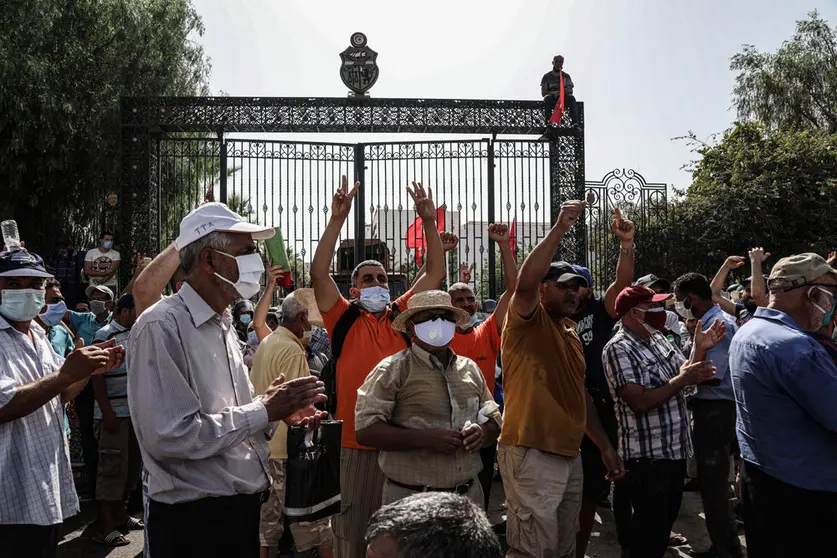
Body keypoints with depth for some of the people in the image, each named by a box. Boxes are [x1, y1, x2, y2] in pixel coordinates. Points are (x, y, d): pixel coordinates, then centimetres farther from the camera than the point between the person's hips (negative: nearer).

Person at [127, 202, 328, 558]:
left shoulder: (224, 324, 9)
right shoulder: (162, 327, -18)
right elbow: (170, 435, -26)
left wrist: (282, 410, -3)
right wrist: (264, 411, -19)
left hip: (242, 507, 8)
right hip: (193, 518, -8)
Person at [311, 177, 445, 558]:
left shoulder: (402, 316, 9)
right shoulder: (343, 319, 2)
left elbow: (436, 274, 6)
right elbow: (319, 273, -10)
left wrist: (429, 221, -3)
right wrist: (337, 219, -16)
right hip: (353, 441, -2)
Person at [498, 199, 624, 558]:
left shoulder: (572, 335, 17)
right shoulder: (528, 322, -6)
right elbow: (524, 282, -28)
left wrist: (605, 446, 19)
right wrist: (560, 228, -30)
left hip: (568, 456, 8)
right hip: (531, 455, -8)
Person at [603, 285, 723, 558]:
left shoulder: (658, 338, 7)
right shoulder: (619, 349, -19)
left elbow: (686, 373, 11)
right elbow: (639, 403, -26)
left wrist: (700, 350, -4)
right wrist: (681, 380, -22)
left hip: (675, 449, 8)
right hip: (647, 456, -8)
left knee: (666, 521, 22)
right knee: (649, 529, 6)